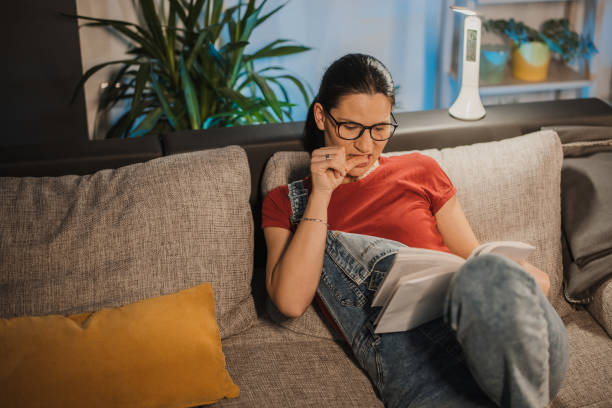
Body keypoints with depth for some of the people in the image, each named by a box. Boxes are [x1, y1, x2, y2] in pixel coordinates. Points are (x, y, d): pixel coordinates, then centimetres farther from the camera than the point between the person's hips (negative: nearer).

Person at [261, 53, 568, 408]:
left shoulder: (420, 171, 22)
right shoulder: (285, 203, 18)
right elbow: (291, 302, 2)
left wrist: (520, 280, -2)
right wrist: (321, 195, 1)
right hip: (411, 359, -2)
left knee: (487, 276, -36)